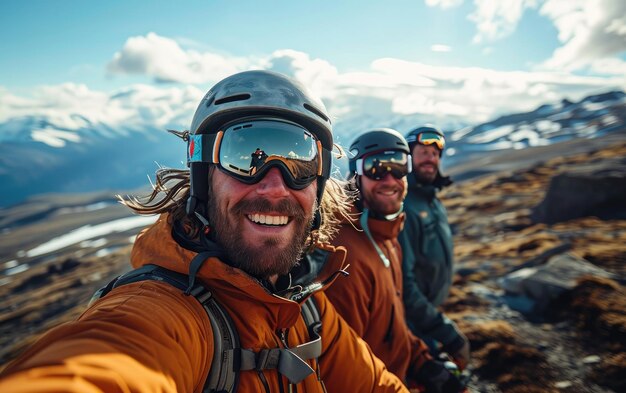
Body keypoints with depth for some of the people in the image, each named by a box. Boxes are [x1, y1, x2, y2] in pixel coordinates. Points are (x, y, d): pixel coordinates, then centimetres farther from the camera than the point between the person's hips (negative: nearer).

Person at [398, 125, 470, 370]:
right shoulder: (402, 207, -26)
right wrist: (441, 329, -26)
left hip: (430, 310, 9)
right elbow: (403, 280, -30)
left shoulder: (433, 201, 6)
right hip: (413, 322, -9)